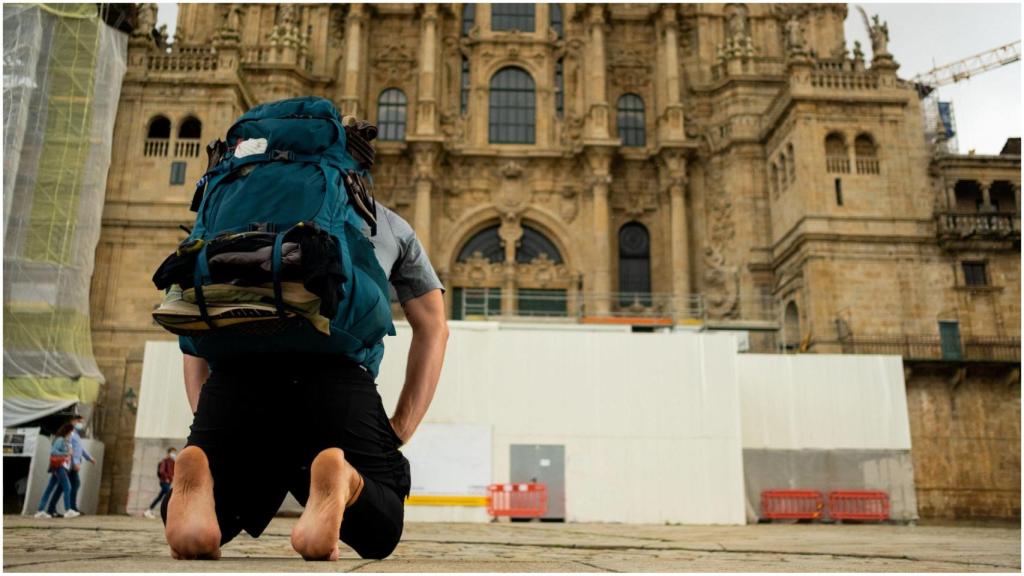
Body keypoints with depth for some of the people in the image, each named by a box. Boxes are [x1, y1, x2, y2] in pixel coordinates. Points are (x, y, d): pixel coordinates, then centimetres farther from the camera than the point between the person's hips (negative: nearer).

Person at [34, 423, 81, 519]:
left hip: (60, 467, 10)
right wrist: (66, 453, -21)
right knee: (67, 487, -10)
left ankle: (40, 511, 11)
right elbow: (53, 451, -22)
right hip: (59, 467, -10)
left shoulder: (64, 440, 16)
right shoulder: (60, 439, -12)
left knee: (49, 489, 9)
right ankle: (68, 511, -11)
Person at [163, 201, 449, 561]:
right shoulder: (392, 224, 32)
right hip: (338, 368, -2)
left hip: (236, 367, 2)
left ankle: (195, 480, -16)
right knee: (378, 532, 14)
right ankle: (339, 478, -22)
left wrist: (202, 418, 20)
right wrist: (399, 432, 17)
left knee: (192, 525, 21)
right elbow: (433, 329, 22)